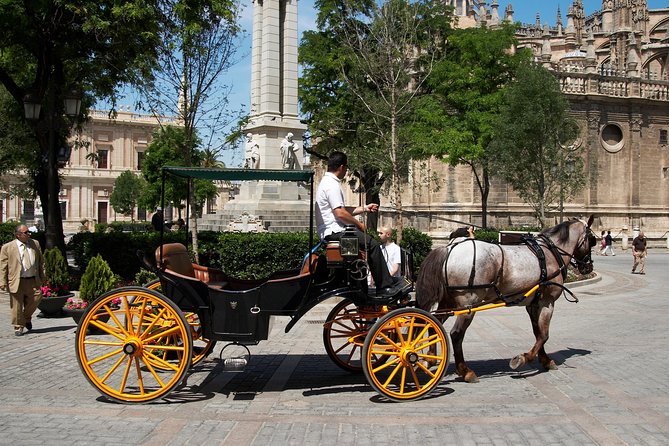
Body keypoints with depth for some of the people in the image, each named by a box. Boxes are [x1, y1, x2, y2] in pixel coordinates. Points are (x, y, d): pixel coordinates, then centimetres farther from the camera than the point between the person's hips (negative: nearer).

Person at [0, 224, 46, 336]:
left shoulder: (35, 244, 9)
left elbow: (41, 261, 16)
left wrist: (42, 277, 12)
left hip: (33, 281, 3)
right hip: (16, 281, -3)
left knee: (35, 300, 1)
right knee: (17, 305, 3)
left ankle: (27, 318, 29)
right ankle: (18, 326, 17)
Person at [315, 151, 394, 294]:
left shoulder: (327, 182, 20)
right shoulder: (332, 184, -14)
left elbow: (342, 209, 24)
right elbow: (340, 213, -22)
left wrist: (364, 208, 23)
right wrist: (359, 224, -9)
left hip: (330, 231, 12)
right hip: (334, 231, -12)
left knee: (372, 242, 13)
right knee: (373, 244, -18)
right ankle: (384, 287, -15)